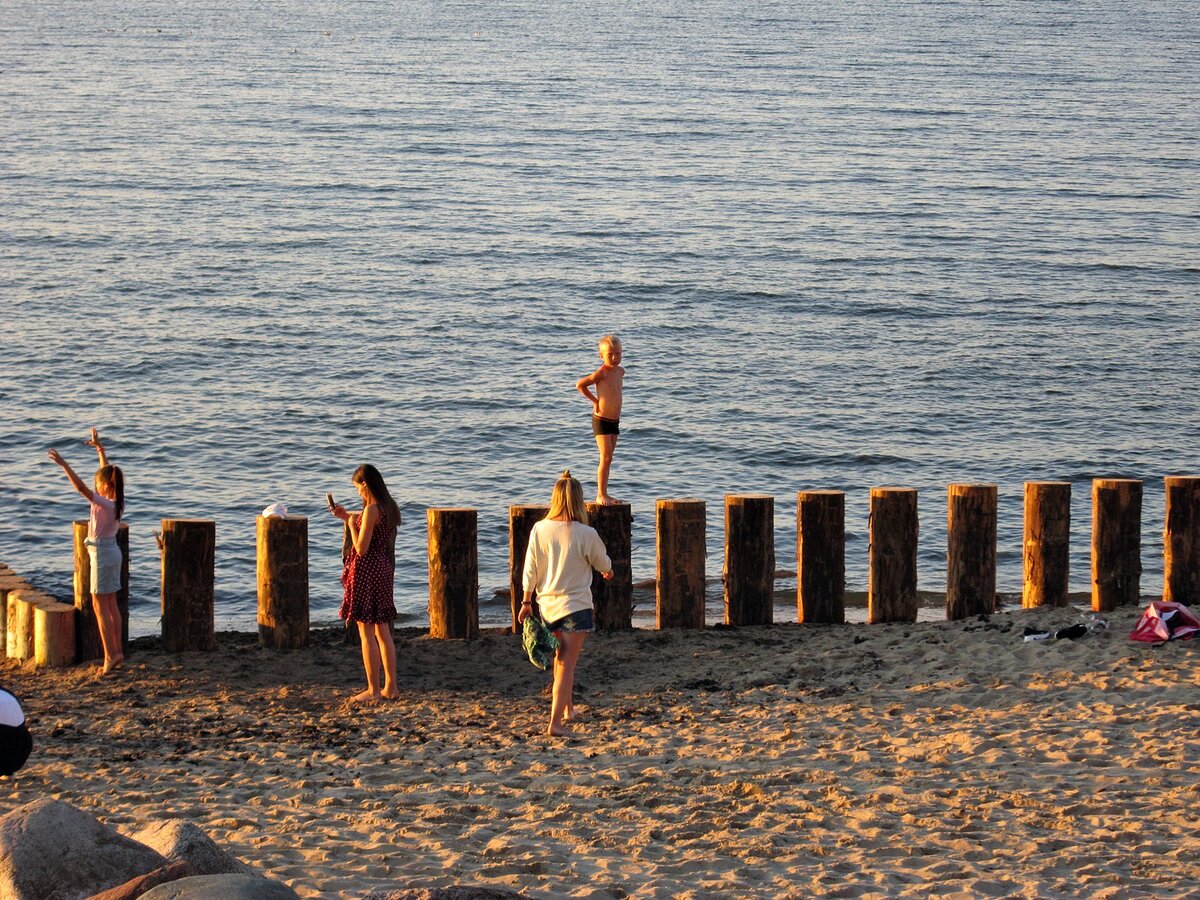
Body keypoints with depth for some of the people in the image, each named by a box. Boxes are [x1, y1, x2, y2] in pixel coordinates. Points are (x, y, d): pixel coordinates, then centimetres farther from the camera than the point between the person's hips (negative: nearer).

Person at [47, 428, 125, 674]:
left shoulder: (105, 504, -22)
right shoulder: (117, 502, 1)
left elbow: (81, 487, -31)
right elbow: (107, 472, 14)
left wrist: (63, 464, -32)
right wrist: (100, 448, 19)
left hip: (101, 553, -9)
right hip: (113, 552, 9)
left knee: (100, 605, -5)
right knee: (110, 605, 14)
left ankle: (110, 656, -8)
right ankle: (117, 651, 17)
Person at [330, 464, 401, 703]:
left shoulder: (371, 510, -19)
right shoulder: (389, 508, 8)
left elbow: (362, 548, -20)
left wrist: (351, 523, -6)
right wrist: (347, 517, 22)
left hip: (366, 571, -9)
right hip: (383, 569, 9)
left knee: (366, 633, -2)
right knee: (383, 631, 14)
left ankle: (373, 689, -1)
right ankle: (390, 687, 16)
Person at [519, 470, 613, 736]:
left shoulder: (539, 529, -6)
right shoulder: (586, 534, -14)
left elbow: (530, 570, 0)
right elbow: (603, 564, 4)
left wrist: (526, 602, 12)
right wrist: (608, 571, 28)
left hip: (547, 604, 4)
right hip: (575, 605, -4)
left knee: (560, 657, 24)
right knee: (567, 664, -3)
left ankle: (567, 709, 38)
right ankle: (556, 722, -9)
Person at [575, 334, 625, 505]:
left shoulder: (620, 371, 7)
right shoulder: (601, 373, -16)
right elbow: (579, 385, -13)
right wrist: (595, 400, -5)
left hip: (614, 420, 7)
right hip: (601, 420, -7)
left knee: (608, 459, 11)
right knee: (606, 457, -10)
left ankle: (604, 494, 16)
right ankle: (600, 495, -5)